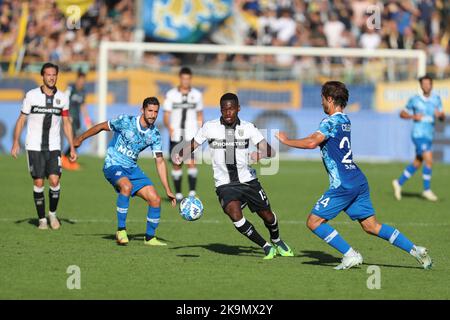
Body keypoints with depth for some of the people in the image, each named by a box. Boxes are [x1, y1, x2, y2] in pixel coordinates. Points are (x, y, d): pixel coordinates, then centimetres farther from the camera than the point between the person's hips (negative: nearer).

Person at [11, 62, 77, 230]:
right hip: (34, 147, -1)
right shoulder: (31, 95, -3)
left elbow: (66, 123, 10)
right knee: (38, 182, -3)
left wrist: (72, 147, 6)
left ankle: (53, 213, 11)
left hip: (54, 147, 1)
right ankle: (42, 219, 10)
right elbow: (21, 120, 3)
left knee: (54, 180, -11)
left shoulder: (62, 98, 3)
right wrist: (16, 142, -5)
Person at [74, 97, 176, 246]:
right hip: (113, 165, -5)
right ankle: (121, 230, -25)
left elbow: (159, 161, 3)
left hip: (132, 168, 5)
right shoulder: (125, 121, -17)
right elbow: (101, 127, -3)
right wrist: (80, 139, 7)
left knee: (155, 199, -7)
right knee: (127, 186, -37)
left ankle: (150, 237, 12)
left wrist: (168, 190, 0)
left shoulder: (155, 134, -2)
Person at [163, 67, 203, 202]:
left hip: (191, 136, 0)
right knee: (176, 164, 3)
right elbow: (166, 116, 1)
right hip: (175, 135, 0)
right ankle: (178, 194, 13)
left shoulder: (197, 95, 7)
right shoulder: (171, 95, 2)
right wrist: (169, 127, -18)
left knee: (191, 163, -14)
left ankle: (192, 193, -14)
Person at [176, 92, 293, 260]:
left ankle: (276, 241, 46)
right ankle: (266, 246, -10)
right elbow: (192, 146, 2)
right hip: (224, 183, -1)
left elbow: (270, 151, -8)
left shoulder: (248, 128, -3)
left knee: (267, 215, 9)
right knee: (234, 212, -27)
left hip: (248, 180, 1)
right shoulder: (209, 127, -4)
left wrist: (260, 154, -32)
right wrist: (180, 157, -20)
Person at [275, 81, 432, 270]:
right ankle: (415, 250, 2)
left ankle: (350, 255, -6)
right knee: (371, 226, 10)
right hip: (358, 181, 9)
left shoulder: (331, 122, -11)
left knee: (314, 222, -2)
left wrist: (286, 141, -13)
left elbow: (312, 143, -25)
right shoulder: (344, 120, 18)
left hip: (343, 184, -9)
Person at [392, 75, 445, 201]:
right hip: (419, 134, -6)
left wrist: (440, 114, -18)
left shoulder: (436, 99, 7)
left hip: (429, 136, 6)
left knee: (417, 163, 13)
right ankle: (427, 190, -7)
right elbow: (402, 114, 5)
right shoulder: (414, 100, -4)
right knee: (429, 160, -16)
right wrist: (413, 116, -13)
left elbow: (443, 118, 6)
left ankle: (399, 183, 29)